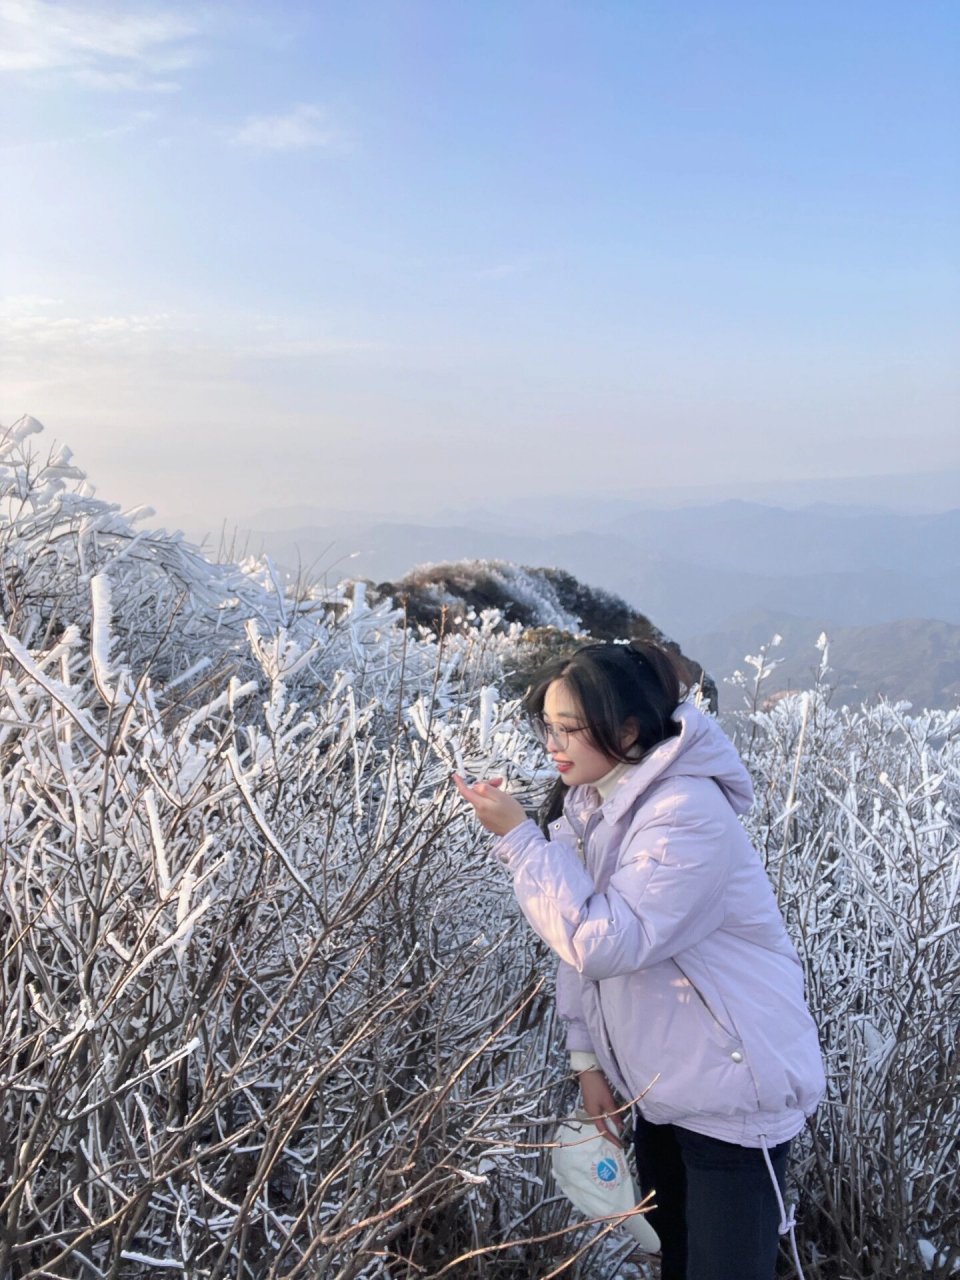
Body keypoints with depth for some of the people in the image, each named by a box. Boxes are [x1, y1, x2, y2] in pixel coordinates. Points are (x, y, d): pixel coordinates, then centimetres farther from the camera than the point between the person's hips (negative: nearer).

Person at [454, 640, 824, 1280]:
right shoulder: (589, 803, 0)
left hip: (732, 1091, -8)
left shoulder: (688, 813, -26)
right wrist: (588, 1057, 3)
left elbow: (605, 943, -33)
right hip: (656, 1083, 8)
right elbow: (583, 943, 6)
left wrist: (518, 838, -29)